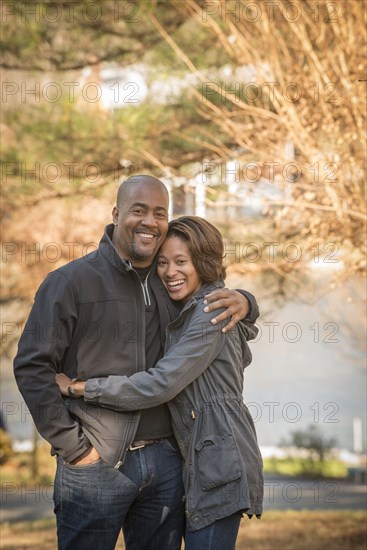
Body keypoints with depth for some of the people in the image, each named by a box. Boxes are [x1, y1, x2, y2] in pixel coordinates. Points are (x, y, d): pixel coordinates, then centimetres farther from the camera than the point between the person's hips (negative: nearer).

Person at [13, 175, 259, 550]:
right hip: (96, 464, -5)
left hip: (165, 462, 5)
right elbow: (32, 367, -8)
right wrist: (73, 447, -12)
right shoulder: (72, 281, -5)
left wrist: (242, 302, -1)